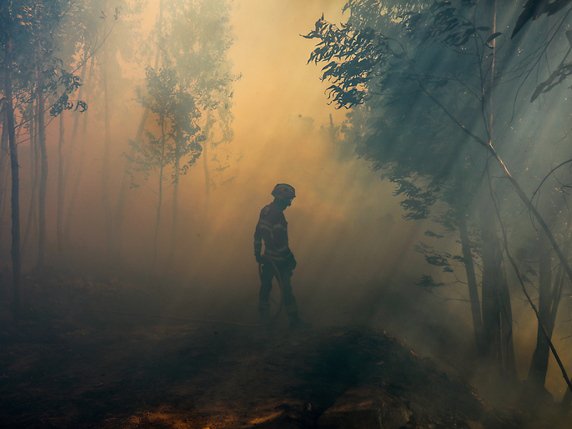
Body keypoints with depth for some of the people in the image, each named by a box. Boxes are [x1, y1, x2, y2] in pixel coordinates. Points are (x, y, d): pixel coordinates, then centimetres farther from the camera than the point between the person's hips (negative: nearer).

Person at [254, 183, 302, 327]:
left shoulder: (265, 210, 4)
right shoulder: (277, 215, -23)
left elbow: (257, 234, 12)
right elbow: (280, 241, -24)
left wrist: (257, 253, 21)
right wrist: (291, 258, -15)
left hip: (267, 257, 8)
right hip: (279, 260, -8)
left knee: (265, 285, 17)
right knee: (286, 288, 0)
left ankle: (263, 314, 28)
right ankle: (294, 319, 8)